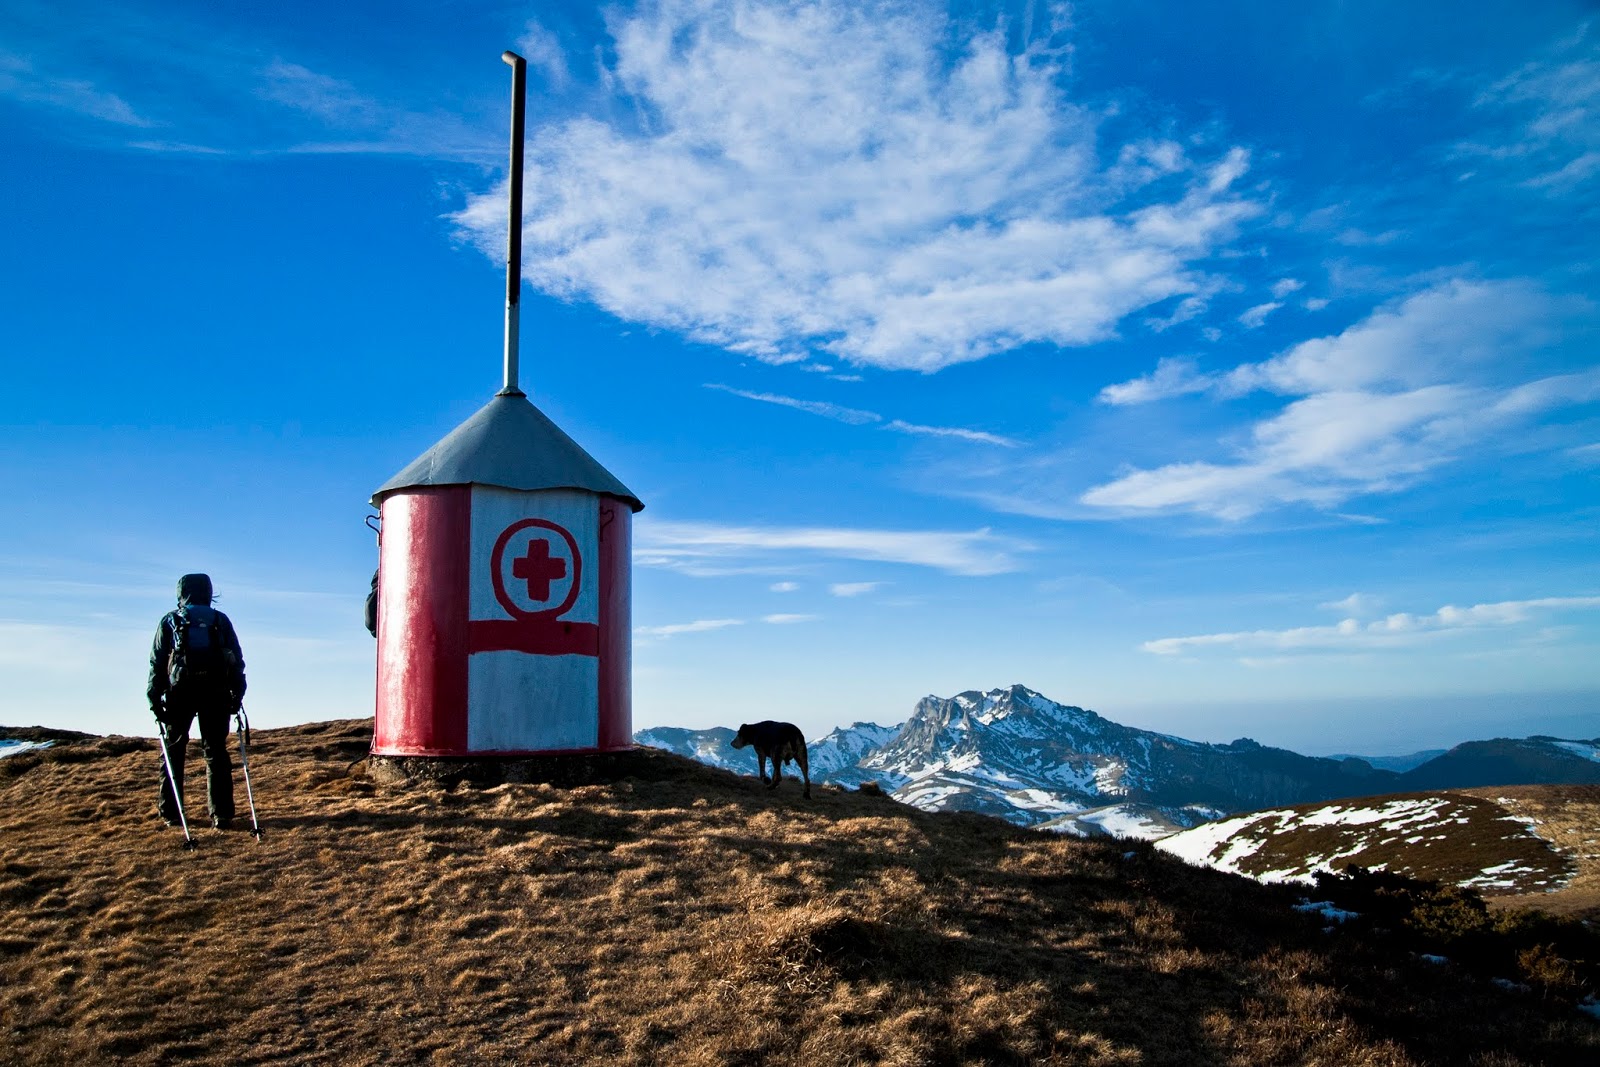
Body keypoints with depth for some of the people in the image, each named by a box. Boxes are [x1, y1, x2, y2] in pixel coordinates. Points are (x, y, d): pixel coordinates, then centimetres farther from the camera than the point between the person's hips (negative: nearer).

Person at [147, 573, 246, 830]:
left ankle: (170, 812, 13)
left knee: (173, 751, 13)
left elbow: (157, 663, 3)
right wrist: (237, 695, 9)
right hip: (216, 692, 1)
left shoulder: (170, 621, 10)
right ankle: (221, 815, -2)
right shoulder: (221, 621, 12)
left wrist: (155, 699, 3)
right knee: (216, 752, 4)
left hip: (180, 693, -1)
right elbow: (238, 661, 7)